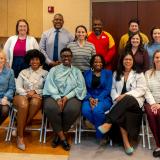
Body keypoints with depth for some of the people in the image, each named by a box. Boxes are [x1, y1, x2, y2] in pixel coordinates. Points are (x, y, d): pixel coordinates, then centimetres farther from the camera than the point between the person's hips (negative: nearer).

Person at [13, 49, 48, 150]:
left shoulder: (45, 73, 14)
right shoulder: (23, 72, 16)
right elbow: (18, 88, 4)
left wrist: (35, 92, -13)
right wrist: (28, 94, -14)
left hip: (37, 97, 0)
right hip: (22, 96, 0)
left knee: (35, 102, -38)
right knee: (23, 104, -36)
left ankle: (20, 129, -22)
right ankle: (20, 137, -29)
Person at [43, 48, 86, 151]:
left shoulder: (77, 71, 16)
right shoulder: (54, 70, 15)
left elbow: (80, 87, 3)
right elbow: (50, 85, 2)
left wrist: (66, 97, -12)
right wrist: (57, 98, -16)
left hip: (71, 97, 0)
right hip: (54, 96, 0)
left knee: (73, 109, -34)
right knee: (50, 108, -34)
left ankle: (58, 134, -10)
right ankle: (62, 136, -17)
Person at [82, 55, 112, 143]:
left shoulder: (108, 73, 10)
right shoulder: (87, 73, 16)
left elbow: (107, 89, -1)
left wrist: (97, 99, -15)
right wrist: (90, 98, -13)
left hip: (104, 98, -2)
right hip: (89, 98, 2)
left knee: (97, 110, -35)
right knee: (85, 110, -32)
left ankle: (100, 135, -13)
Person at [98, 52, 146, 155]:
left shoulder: (139, 74, 10)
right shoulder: (116, 74, 20)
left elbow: (142, 89, -2)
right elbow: (113, 89, 14)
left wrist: (126, 95, -14)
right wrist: (117, 97, -9)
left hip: (135, 101, -2)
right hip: (120, 103, 2)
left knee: (126, 100, -38)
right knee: (122, 113, -32)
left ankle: (108, 123, -42)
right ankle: (126, 143, -30)